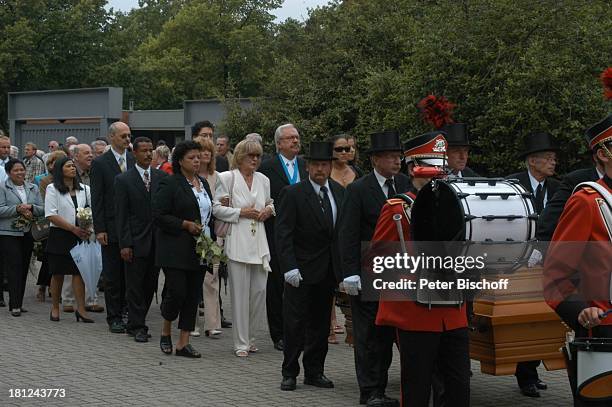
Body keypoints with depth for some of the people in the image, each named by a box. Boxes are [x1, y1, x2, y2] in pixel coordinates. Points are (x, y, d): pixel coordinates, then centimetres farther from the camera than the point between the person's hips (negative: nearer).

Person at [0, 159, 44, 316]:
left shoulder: (33, 188, 13)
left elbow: (42, 209, 9)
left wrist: (31, 207, -11)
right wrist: (17, 209, -21)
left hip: (28, 233, 5)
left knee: (24, 267, 6)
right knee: (14, 266, -10)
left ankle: (18, 303, 14)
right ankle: (15, 305, -10)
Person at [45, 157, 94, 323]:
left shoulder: (84, 189, 10)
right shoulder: (52, 189, -2)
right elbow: (51, 215, -10)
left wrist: (88, 228, -9)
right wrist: (74, 228, -16)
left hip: (79, 236, 3)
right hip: (59, 236, -2)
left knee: (79, 271, -4)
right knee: (58, 273, 5)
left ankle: (81, 309, -5)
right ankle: (55, 308, 18)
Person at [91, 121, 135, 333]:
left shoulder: (135, 160, 8)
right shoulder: (100, 163, -2)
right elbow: (97, 199, -4)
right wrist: (99, 229, -10)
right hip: (112, 228, -3)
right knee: (112, 276, 4)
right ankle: (114, 318, 11)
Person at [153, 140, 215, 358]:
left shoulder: (203, 183, 15)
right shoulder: (170, 184, -7)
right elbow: (158, 215, -12)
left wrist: (212, 241, 11)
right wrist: (185, 225, -17)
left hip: (200, 251, 7)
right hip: (176, 250, -7)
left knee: (193, 296, 5)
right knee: (176, 292, -9)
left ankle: (183, 343, 10)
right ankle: (166, 332, 17)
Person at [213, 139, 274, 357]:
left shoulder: (263, 179, 12)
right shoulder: (227, 178, -2)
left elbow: (270, 203, 27)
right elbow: (217, 208, -3)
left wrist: (269, 209, 5)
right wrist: (241, 213, -11)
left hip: (259, 243, 5)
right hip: (237, 243, -5)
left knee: (259, 291, 4)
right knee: (240, 294, -3)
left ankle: (249, 337, 20)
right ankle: (241, 343, 4)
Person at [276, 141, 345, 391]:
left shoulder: (340, 192, 7)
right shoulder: (293, 194, -8)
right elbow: (283, 234, -12)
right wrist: (289, 267, -19)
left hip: (328, 271, 5)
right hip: (301, 271, -5)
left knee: (320, 324, 11)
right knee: (295, 324, 1)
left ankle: (314, 372, 21)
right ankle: (290, 373, 11)